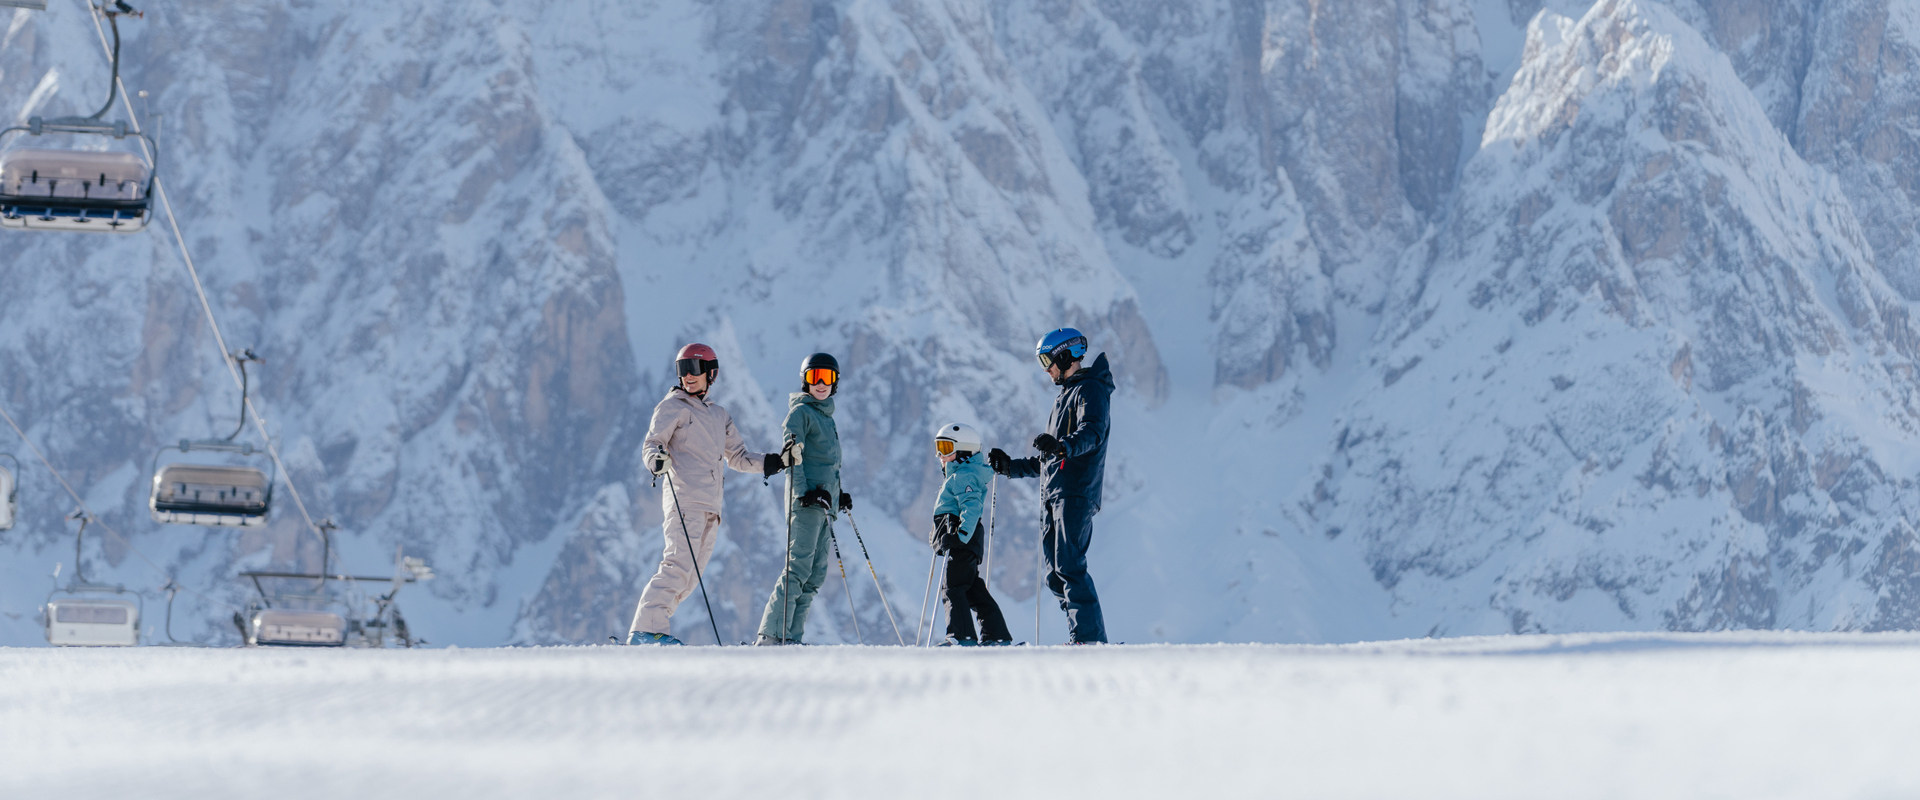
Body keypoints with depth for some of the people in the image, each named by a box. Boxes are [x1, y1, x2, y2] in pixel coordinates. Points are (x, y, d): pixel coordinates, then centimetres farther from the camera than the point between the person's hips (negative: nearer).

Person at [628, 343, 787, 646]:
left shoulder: (719, 416, 24)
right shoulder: (672, 407, 6)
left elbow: (737, 457, 29)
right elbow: (650, 447, -4)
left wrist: (769, 462, 15)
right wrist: (656, 459, -27)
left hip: (711, 505, 7)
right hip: (685, 499, -7)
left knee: (691, 575, 1)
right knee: (679, 564, -20)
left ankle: (646, 630, 2)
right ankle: (648, 629, -25)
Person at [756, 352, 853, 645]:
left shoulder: (826, 417, 24)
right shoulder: (801, 412, -2)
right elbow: (792, 456, -12)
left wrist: (839, 495, 25)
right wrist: (802, 492, -22)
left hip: (824, 501, 9)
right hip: (806, 499, -9)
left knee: (816, 574, 2)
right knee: (799, 568, -17)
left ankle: (791, 637, -1)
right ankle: (772, 635, -21)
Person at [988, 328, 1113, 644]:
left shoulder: (1090, 389, -2)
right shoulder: (1065, 396, 28)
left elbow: (1092, 433, -23)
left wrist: (1062, 446, -42)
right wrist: (1011, 466, 28)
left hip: (1076, 494, -10)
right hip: (1053, 495, 10)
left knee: (1069, 566, -17)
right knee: (1055, 573, 3)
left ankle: (1090, 638, -20)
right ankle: (1083, 636, 2)